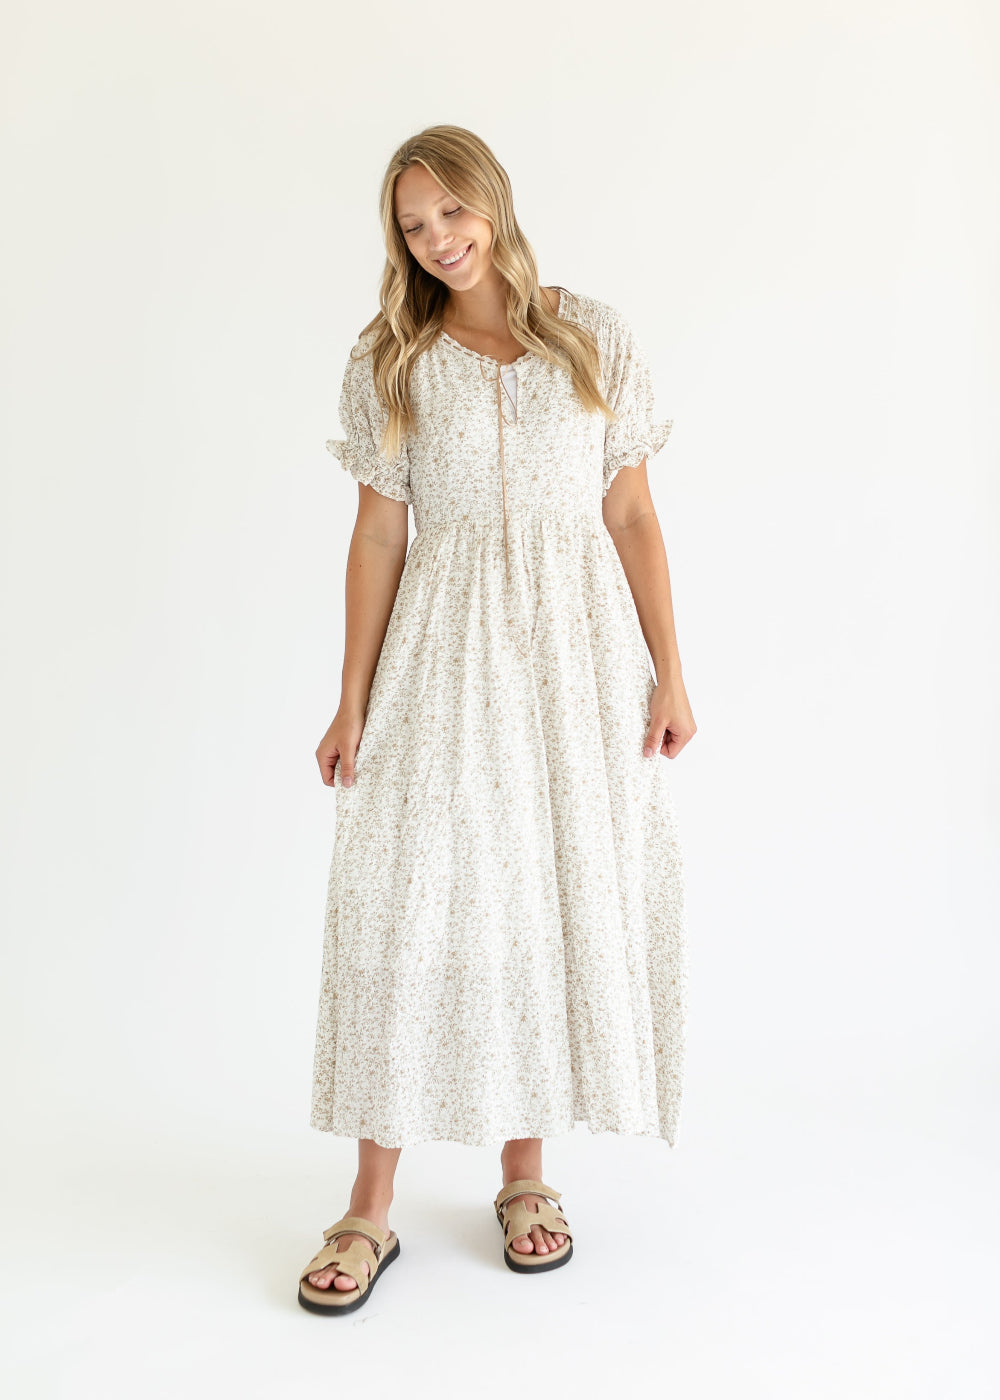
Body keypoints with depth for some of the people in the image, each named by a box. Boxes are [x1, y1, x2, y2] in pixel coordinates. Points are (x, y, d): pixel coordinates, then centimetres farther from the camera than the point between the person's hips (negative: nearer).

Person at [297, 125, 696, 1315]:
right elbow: (378, 533, 3)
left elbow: (632, 515, 4)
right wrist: (353, 702, 0)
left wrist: (668, 674, -1)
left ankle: (525, 1173, 23)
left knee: (564, 895, 5)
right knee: (410, 899, -4)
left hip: (579, 643, 1)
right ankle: (372, 1207, 8)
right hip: (445, 650, 0)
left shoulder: (594, 337, 5)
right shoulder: (389, 361, 5)